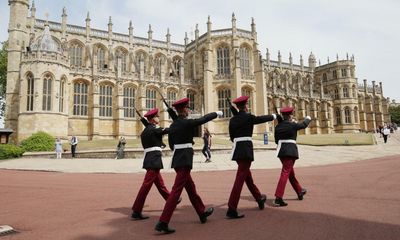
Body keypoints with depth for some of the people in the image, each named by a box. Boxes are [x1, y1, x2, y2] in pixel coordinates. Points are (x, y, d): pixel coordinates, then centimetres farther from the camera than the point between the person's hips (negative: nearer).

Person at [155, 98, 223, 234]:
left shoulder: (172, 125, 9)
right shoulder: (188, 123, -12)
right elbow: (204, 119, 2)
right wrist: (217, 113, 18)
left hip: (176, 159, 9)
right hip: (185, 160, -9)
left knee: (191, 188, 19)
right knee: (176, 190, -9)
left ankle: (202, 213, 35)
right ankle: (162, 223, -10)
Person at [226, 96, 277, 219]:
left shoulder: (232, 120, 8)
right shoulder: (249, 117, -6)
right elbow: (262, 118, 11)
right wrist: (273, 116, 31)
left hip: (236, 150, 7)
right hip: (246, 150, -7)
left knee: (247, 175, 19)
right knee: (240, 178, -8)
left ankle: (259, 198, 39)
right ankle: (231, 210, -11)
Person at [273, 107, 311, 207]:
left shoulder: (278, 126, 8)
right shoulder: (293, 125, -7)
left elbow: (276, 141, 10)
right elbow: (304, 124, 11)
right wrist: (308, 118, 31)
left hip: (281, 150, 7)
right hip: (291, 151, -7)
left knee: (290, 172, 20)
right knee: (285, 173, -9)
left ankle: (300, 192, 40)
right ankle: (278, 198, -15)